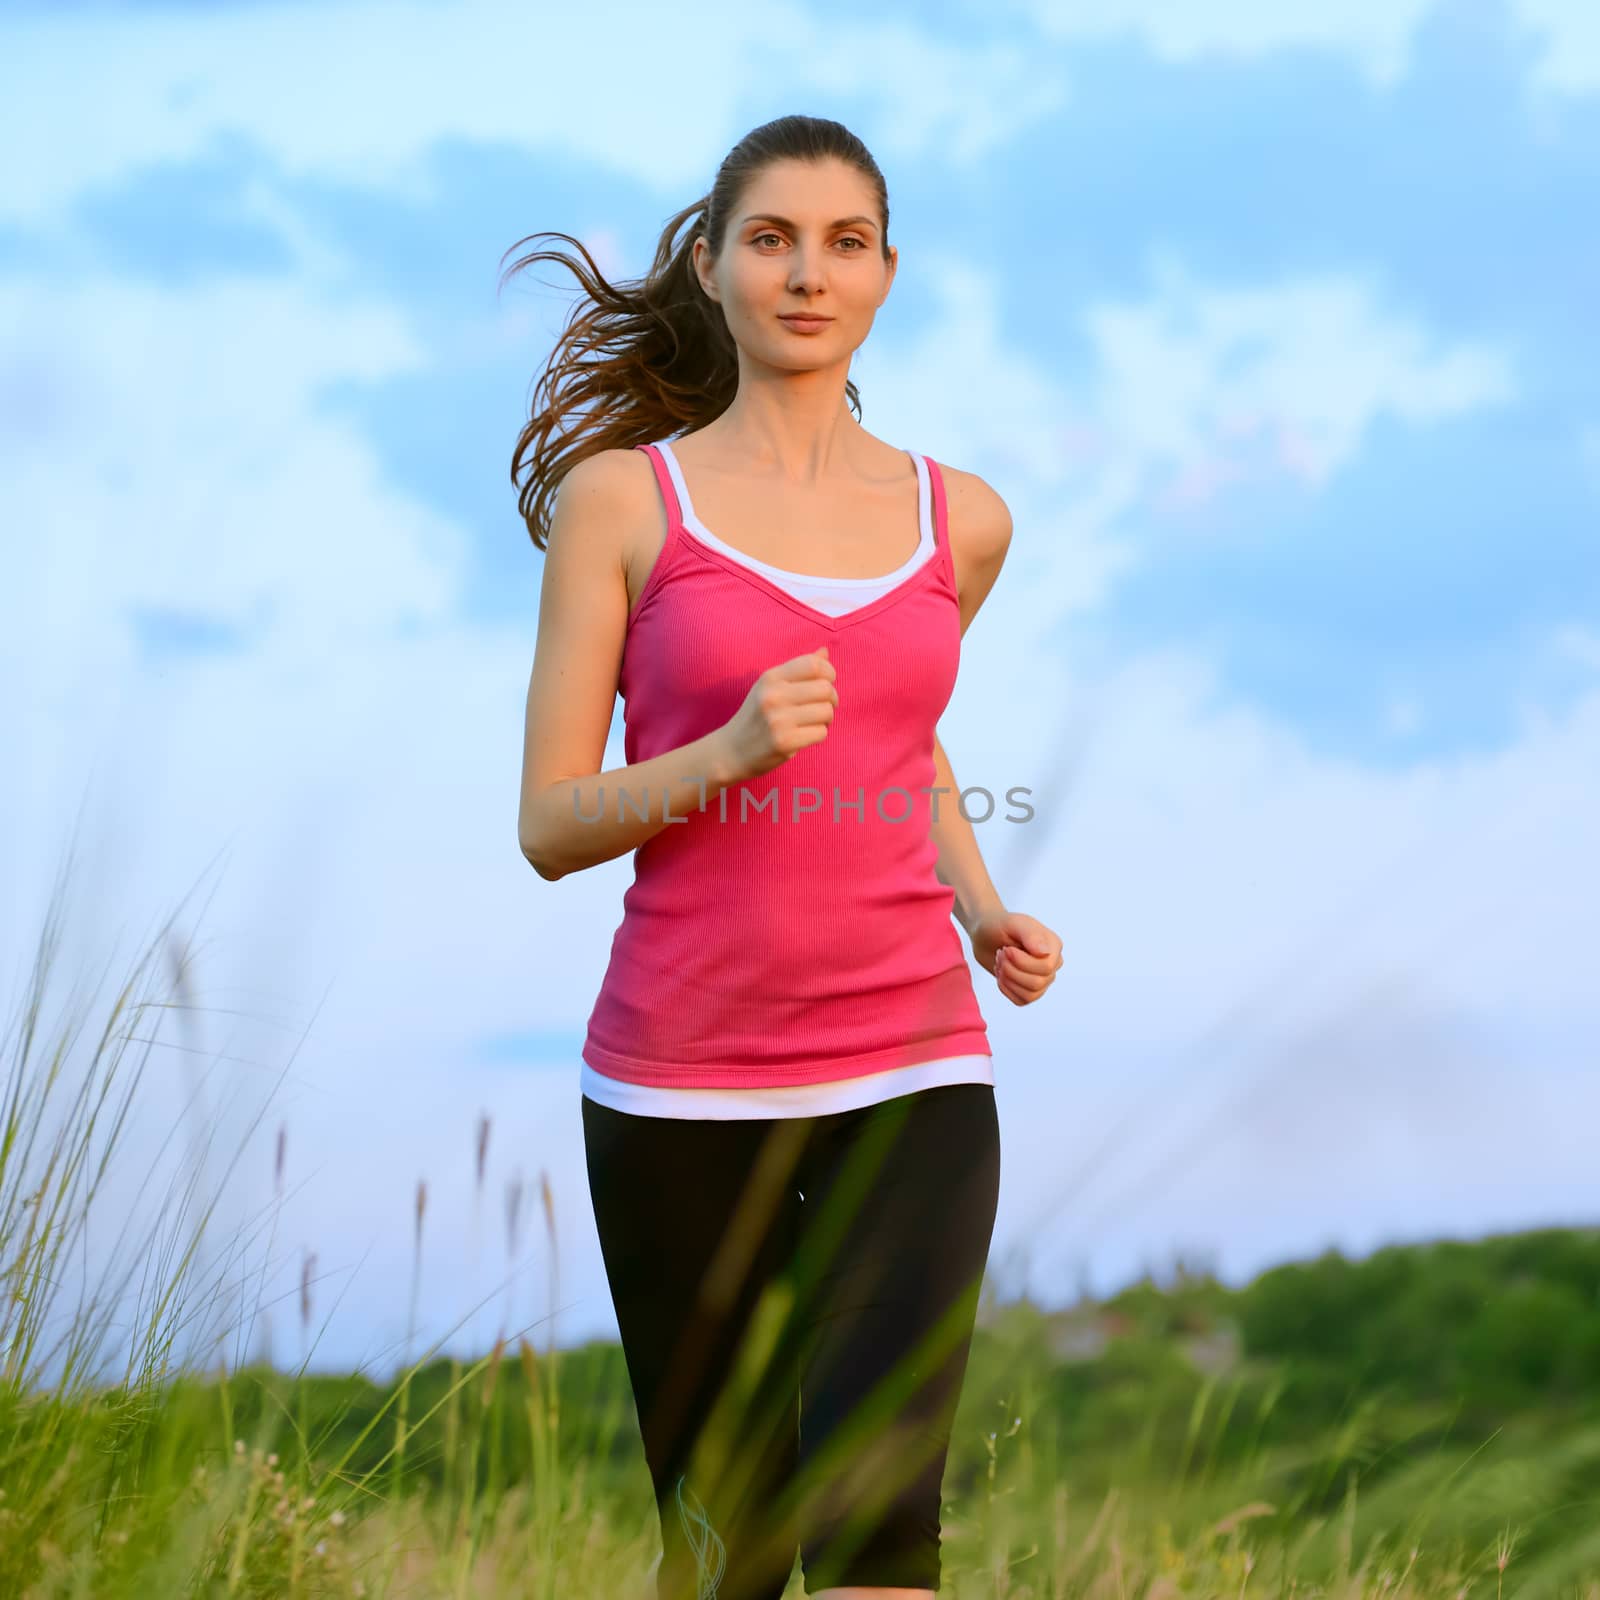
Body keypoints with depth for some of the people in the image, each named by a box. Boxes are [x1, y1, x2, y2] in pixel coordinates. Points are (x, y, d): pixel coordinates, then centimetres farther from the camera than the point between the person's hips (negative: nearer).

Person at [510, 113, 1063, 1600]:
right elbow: (549, 824, -1)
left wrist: (988, 916, 9)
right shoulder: (621, 498, 0)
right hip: (685, 1084, -1)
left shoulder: (961, 522, 9)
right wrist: (729, 752, -19)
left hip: (907, 1076, 1)